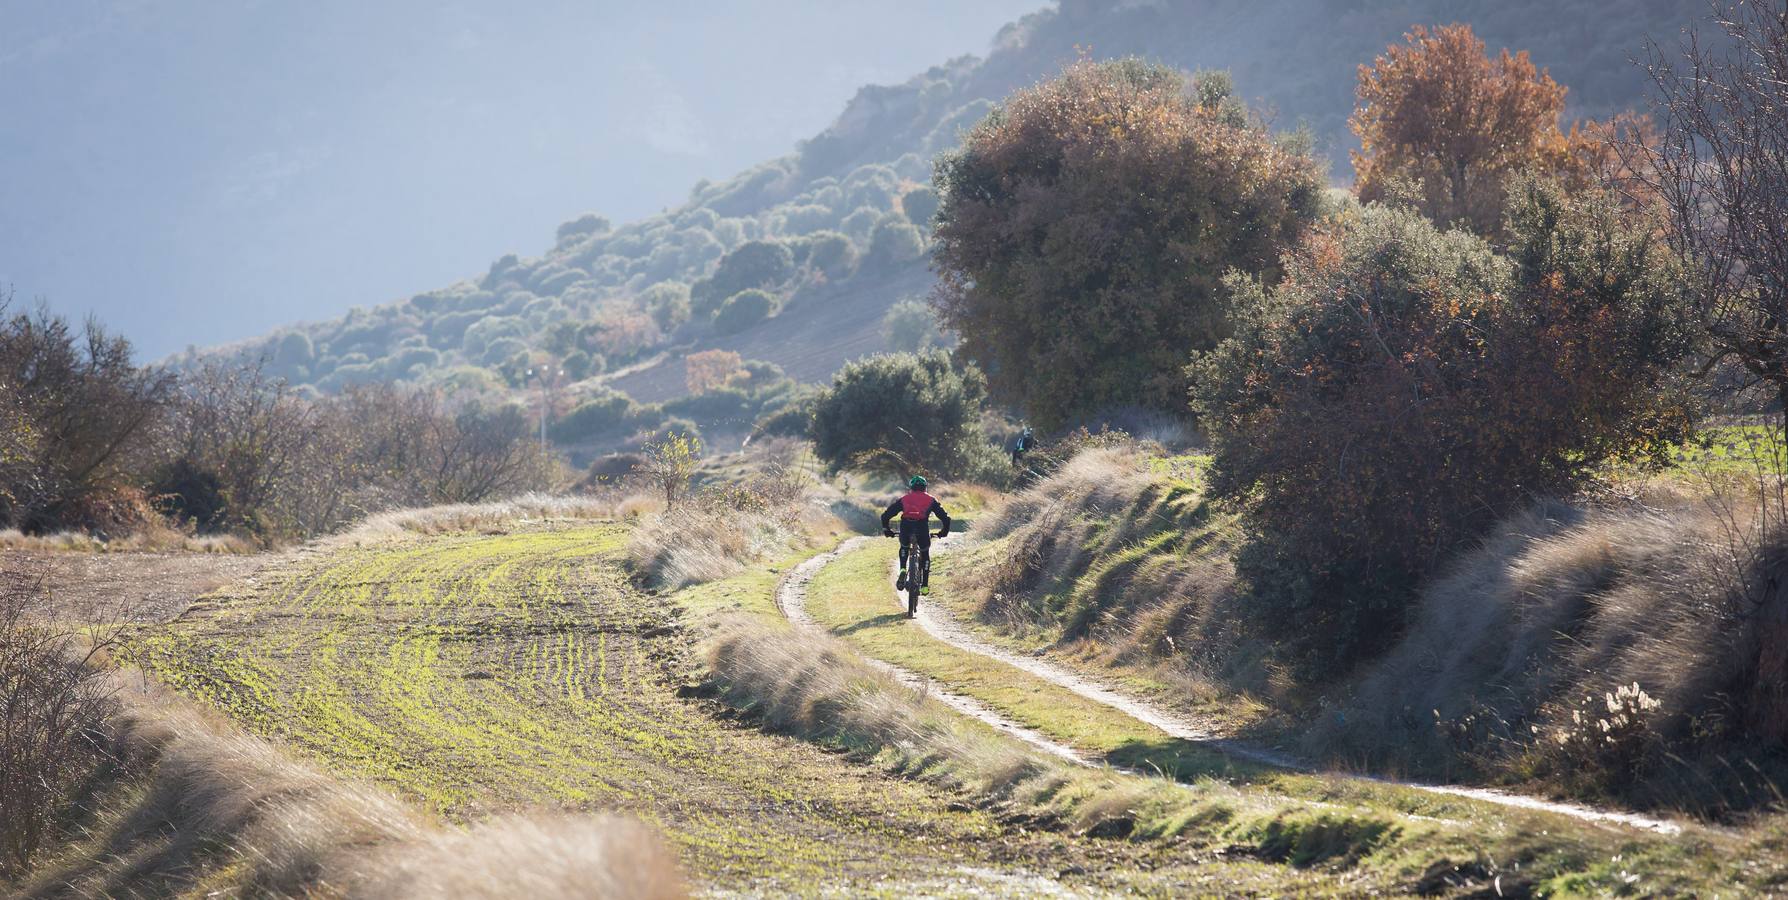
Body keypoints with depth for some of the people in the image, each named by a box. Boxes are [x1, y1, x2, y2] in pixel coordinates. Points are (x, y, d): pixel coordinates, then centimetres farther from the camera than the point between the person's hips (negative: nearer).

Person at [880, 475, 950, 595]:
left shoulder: (904, 499, 25)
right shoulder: (930, 500, 24)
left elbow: (885, 515, 22)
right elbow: (945, 517, 19)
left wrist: (886, 529, 37)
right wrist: (944, 531, 36)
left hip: (906, 526, 1)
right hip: (922, 527, -1)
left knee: (904, 548, 33)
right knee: (925, 554, 23)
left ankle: (902, 570, 8)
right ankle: (925, 585, 18)